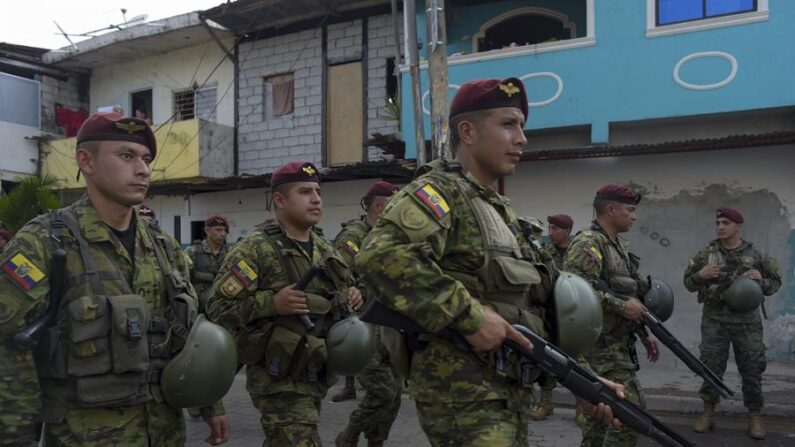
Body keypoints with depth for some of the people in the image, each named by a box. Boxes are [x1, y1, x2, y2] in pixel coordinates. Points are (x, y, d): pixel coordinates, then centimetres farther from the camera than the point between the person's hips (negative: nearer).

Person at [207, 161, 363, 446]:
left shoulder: (326, 250, 11)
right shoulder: (255, 249, -12)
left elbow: (340, 292, 26)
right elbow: (217, 307, -14)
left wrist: (351, 298, 2)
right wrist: (272, 303, -26)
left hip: (315, 374, 8)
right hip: (279, 378, -7)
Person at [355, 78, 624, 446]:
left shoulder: (502, 210, 18)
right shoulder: (441, 191, -10)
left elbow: (540, 312, 21)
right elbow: (379, 256, -30)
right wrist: (468, 315, -26)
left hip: (511, 394, 9)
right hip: (462, 394, -9)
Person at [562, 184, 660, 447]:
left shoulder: (619, 245, 17)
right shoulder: (587, 244, -14)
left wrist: (644, 334, 20)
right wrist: (622, 306, -22)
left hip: (616, 343, 10)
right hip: (601, 344, -10)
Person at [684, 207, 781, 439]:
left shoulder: (755, 255, 2)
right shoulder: (705, 254, 2)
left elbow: (775, 283, 9)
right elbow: (688, 283, 7)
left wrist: (761, 281, -12)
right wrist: (700, 275, -14)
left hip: (747, 320, 0)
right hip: (714, 320, 0)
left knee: (751, 369, 5)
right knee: (711, 366, 5)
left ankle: (754, 415, 18)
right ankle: (708, 412, 17)